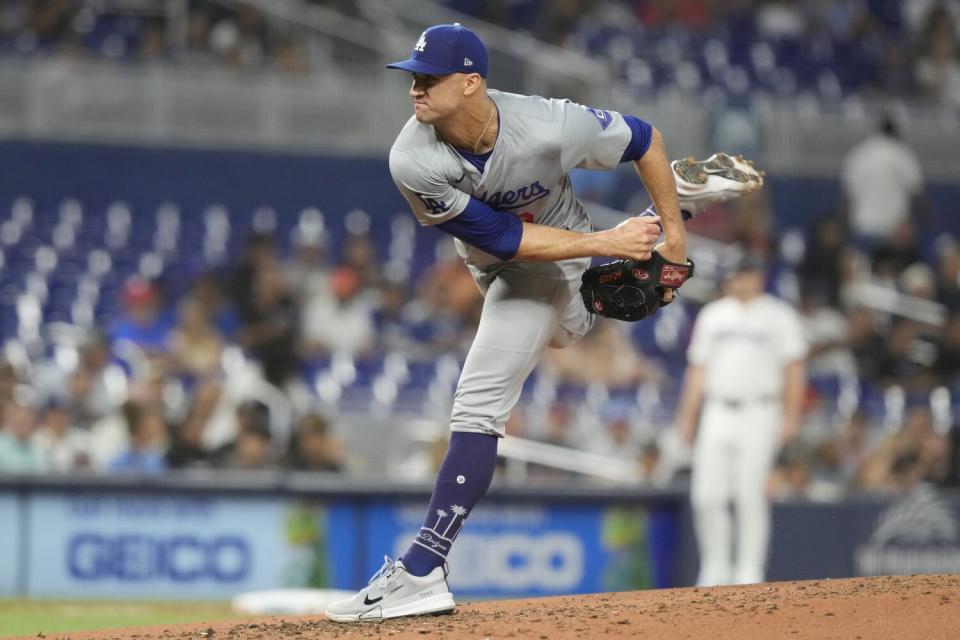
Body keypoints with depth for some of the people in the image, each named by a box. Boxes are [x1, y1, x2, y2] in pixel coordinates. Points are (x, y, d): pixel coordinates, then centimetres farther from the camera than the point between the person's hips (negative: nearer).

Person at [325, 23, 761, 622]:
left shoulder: (548, 126, -37)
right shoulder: (413, 161, -33)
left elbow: (643, 137, -18)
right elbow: (506, 239, -27)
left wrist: (673, 234, -12)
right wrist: (606, 243, -29)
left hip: (555, 252, -5)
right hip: (495, 260, 5)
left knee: (479, 404, -16)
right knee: (564, 328, 36)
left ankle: (423, 571, -17)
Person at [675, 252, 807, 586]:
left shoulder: (778, 316, 4)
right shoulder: (712, 315, 15)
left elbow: (794, 368, 0)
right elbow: (698, 368, 17)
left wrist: (791, 416, -9)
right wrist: (687, 417, 11)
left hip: (759, 416, -3)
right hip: (717, 413, 4)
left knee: (751, 496, -8)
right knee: (707, 496, -4)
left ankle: (749, 571, -1)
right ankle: (715, 568, 9)